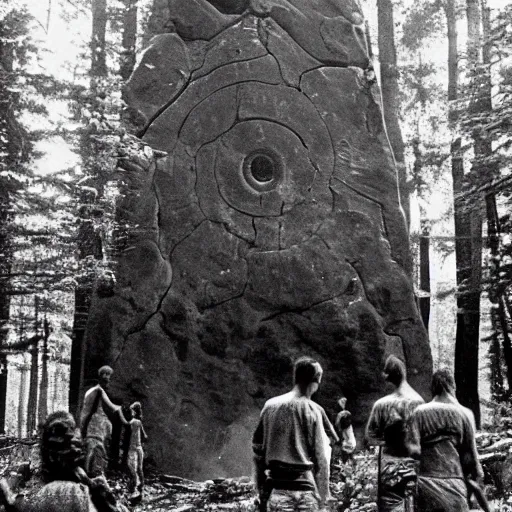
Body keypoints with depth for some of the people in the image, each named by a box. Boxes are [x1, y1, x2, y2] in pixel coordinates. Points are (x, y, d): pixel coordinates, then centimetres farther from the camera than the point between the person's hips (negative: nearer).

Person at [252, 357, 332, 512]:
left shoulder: (270, 406, 4)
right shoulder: (314, 411, -6)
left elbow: (258, 450, 7)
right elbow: (321, 458, -4)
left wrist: (261, 490, 15)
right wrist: (322, 496, 4)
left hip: (277, 489, 3)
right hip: (305, 489, -3)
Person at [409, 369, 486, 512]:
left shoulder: (420, 412, -1)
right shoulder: (463, 414, 0)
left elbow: (414, 449, -8)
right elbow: (470, 453, 2)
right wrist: (476, 473, 17)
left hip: (426, 483, 0)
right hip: (454, 483, 0)